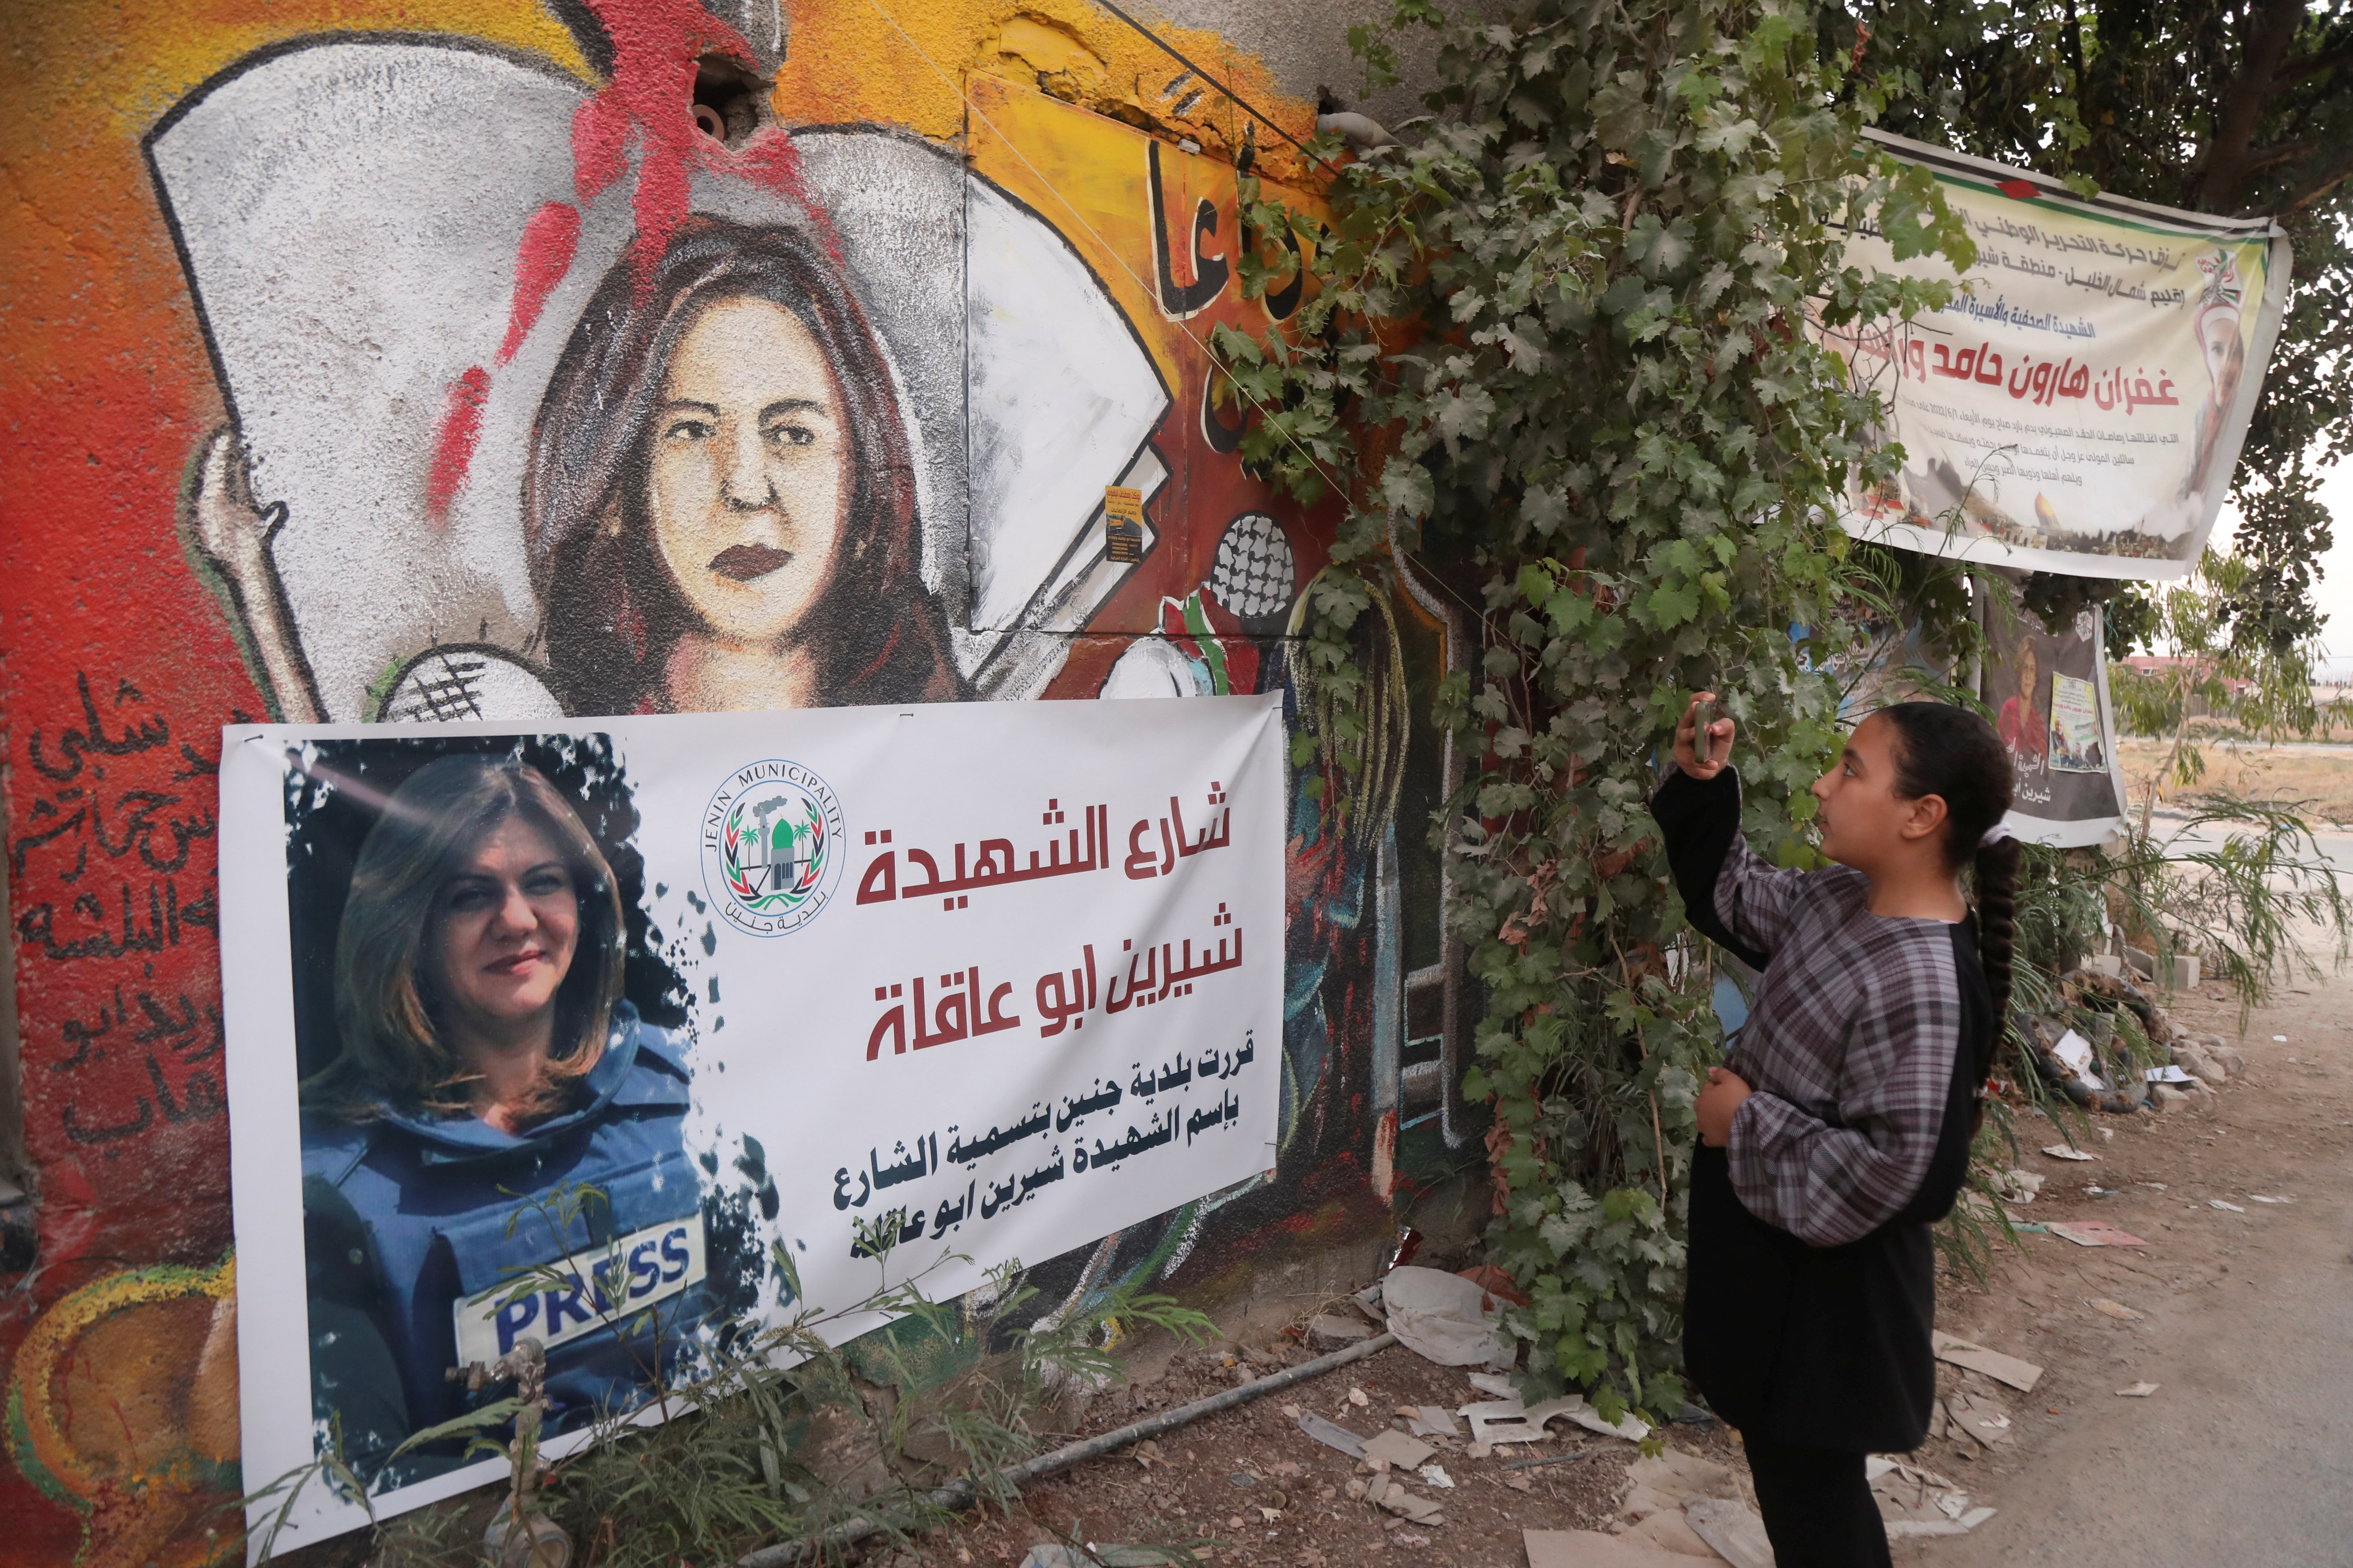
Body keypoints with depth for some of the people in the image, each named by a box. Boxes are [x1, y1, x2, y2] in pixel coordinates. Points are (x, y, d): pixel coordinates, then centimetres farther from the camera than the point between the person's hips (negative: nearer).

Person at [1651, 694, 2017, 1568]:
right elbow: (1733, 899, 15)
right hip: (1772, 1268, 9)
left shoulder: (1923, 985, -29)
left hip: (1824, 1302, -9)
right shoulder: (1840, 899, -2)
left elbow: (1882, 1176, -30)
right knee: (1793, 1482, 26)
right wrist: (1701, 788, 1)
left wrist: (1745, 1124, -19)